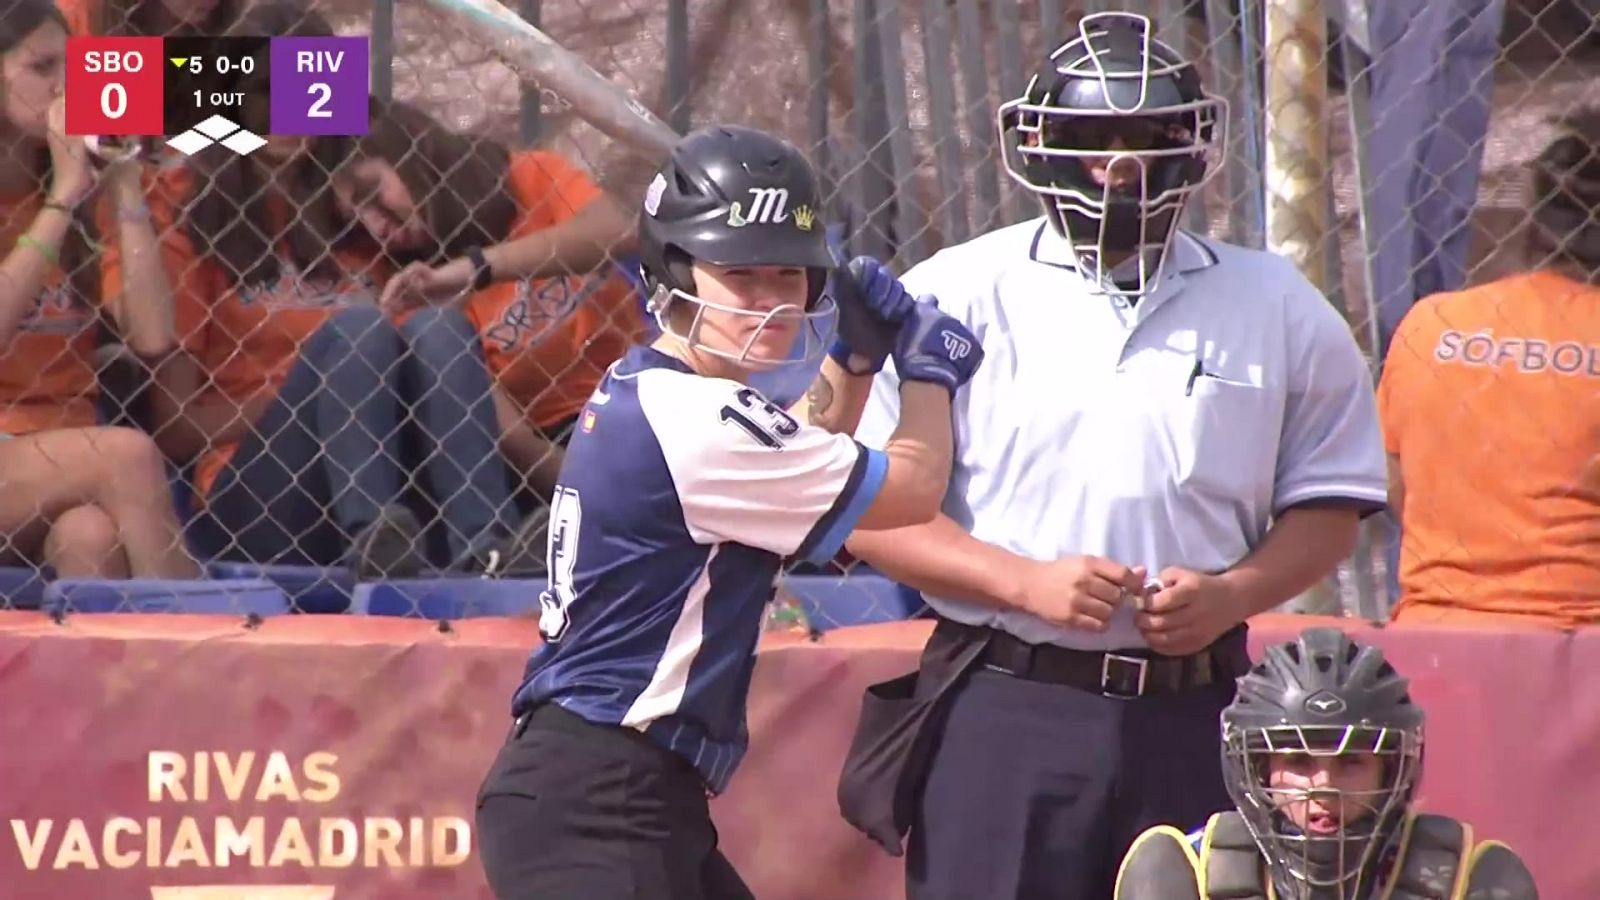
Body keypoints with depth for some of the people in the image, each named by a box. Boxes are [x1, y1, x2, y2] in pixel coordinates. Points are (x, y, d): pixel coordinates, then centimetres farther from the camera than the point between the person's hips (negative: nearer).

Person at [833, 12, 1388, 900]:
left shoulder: (1274, 310, 8)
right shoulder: (956, 297, 1)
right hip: (1002, 717, -2)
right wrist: (1028, 583, -14)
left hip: (1191, 723, 2)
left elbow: (1328, 505, 12)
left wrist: (1231, 594, -7)